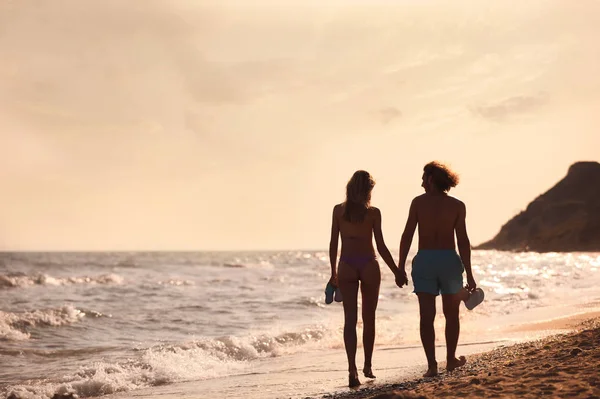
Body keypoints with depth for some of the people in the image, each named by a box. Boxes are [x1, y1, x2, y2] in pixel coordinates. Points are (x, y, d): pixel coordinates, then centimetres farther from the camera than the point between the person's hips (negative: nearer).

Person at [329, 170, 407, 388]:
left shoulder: (338, 210, 2)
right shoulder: (373, 213, -4)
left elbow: (333, 244, 4)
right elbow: (381, 247, -5)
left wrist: (333, 272, 13)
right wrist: (397, 272, 3)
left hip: (346, 266, 1)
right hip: (368, 265, -1)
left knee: (350, 319, -3)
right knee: (369, 319, 13)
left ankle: (352, 369, -18)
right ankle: (367, 366, 25)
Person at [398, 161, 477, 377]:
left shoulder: (418, 202, 2)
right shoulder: (457, 205, 1)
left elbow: (407, 236, -2)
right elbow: (463, 241, -4)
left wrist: (400, 267, 2)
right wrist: (469, 274, -2)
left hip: (423, 260, 0)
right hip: (449, 260, 0)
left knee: (427, 316, 0)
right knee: (451, 314, 18)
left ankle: (432, 365, -7)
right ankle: (451, 359, 27)